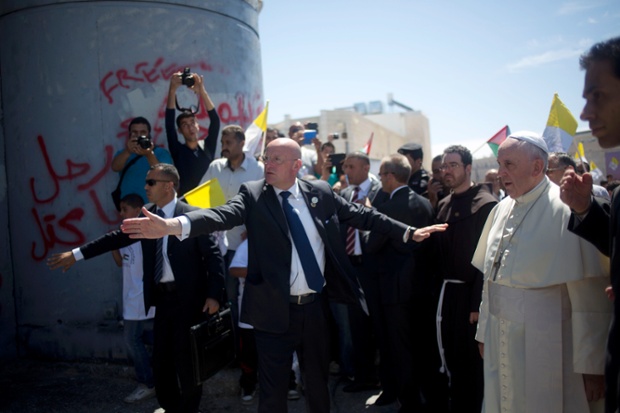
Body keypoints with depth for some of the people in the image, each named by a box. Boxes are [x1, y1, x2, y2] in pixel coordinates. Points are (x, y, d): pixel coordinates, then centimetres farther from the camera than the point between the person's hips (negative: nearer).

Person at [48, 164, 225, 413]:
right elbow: (118, 238, 12)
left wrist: (214, 295, -19)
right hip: (162, 298, 6)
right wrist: (77, 254, 11)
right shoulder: (147, 214, 7)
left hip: (189, 299, -6)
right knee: (161, 360, 15)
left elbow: (214, 256, -13)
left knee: (186, 360, 5)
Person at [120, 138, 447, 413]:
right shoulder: (253, 194, -7)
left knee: (318, 380, 21)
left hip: (315, 306, 3)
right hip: (275, 310, -3)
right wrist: (173, 225, -41)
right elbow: (222, 216, -23)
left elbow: (361, 215, 7)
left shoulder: (320, 192, 1)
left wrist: (408, 233, 8)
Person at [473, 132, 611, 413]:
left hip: (544, 346, -6)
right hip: (500, 343, 6)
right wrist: (484, 331, 14)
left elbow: (589, 297, -14)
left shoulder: (565, 209, -13)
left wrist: (591, 363, -13)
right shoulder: (502, 209, 8)